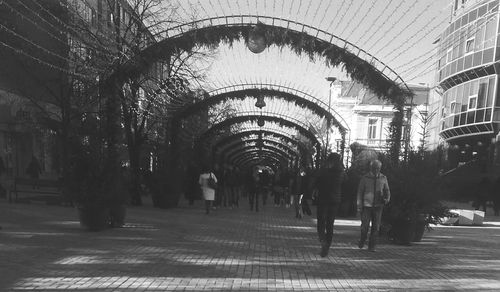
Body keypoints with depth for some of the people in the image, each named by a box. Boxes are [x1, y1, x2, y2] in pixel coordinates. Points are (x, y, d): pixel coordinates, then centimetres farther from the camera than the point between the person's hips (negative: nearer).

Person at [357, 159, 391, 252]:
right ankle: (362, 240, 26)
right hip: (367, 205, -1)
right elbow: (360, 192, 0)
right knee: (365, 226, -3)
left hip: (378, 206, 2)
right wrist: (359, 205, -3)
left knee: (375, 227, 0)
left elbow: (387, 191, 10)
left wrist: (387, 198, -12)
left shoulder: (383, 178, 3)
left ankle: (371, 246, 12)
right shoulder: (365, 178, -3)